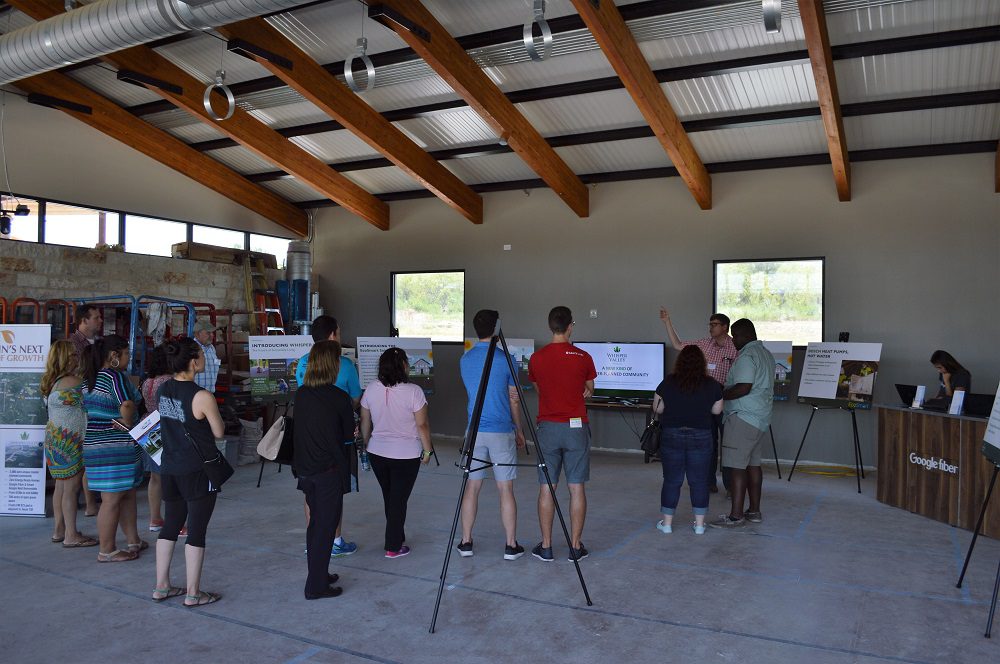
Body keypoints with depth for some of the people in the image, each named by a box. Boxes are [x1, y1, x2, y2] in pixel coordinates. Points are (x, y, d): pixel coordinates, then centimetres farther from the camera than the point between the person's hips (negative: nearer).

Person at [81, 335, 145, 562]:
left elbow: (87, 410, 18)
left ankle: (133, 540, 25)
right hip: (116, 446, -9)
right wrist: (128, 426, -8)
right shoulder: (115, 376, -15)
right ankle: (107, 551, 8)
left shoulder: (88, 379, 13)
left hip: (93, 443, 9)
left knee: (127, 493, 18)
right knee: (112, 499, -1)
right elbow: (127, 406, -25)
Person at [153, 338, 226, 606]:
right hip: (198, 471, -7)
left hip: (169, 467, 7)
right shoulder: (202, 397, -20)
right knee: (197, 529, 3)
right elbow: (219, 432, -9)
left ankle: (161, 586, 27)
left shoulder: (163, 390, 2)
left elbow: (167, 423, 14)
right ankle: (193, 593, 12)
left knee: (171, 524, 18)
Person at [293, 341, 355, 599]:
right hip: (329, 470, -6)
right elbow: (349, 432, -4)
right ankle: (316, 585, 8)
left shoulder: (300, 394, 2)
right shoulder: (339, 398, -15)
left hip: (304, 468, 6)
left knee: (315, 521, 18)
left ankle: (318, 575, 30)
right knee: (326, 524, 3)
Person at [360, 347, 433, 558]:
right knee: (399, 500, 6)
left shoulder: (371, 389, -3)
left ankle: (396, 538, 32)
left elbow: (365, 421, 6)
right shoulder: (413, 391, -17)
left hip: (377, 453, 4)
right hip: (406, 455, -4)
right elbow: (422, 425, -13)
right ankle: (393, 547, 12)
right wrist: (427, 449, 0)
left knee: (389, 498, 19)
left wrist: (367, 444, 20)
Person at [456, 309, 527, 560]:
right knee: (505, 490, 3)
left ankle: (466, 542, 17)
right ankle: (511, 546, 9)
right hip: (501, 432, -4)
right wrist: (519, 431, 9)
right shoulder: (505, 359, -8)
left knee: (472, 487, 10)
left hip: (474, 432, 4)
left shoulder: (465, 360, 5)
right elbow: (514, 399, -2)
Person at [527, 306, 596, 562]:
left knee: (546, 488, 7)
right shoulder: (583, 358, -5)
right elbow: (589, 391, 10)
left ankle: (546, 546, 13)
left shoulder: (536, 358, -1)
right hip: (576, 427, -1)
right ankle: (576, 546, 12)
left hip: (547, 428, 1)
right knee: (576, 488, 6)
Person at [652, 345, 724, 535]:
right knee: (699, 481, 10)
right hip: (701, 438, 0)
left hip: (671, 437, 0)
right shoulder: (712, 385, -4)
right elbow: (717, 410, 6)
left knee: (672, 480, 8)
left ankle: (667, 522, 15)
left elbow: (657, 409, 2)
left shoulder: (668, 383, -6)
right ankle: (699, 524, 16)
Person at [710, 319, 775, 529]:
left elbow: (743, 388, -24)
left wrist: (719, 395, -14)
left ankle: (736, 515, -6)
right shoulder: (766, 354, 17)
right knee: (752, 464, 14)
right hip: (760, 417, 10)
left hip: (743, 418, -10)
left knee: (737, 466, -8)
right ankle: (754, 511, 20)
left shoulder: (746, 356, -15)